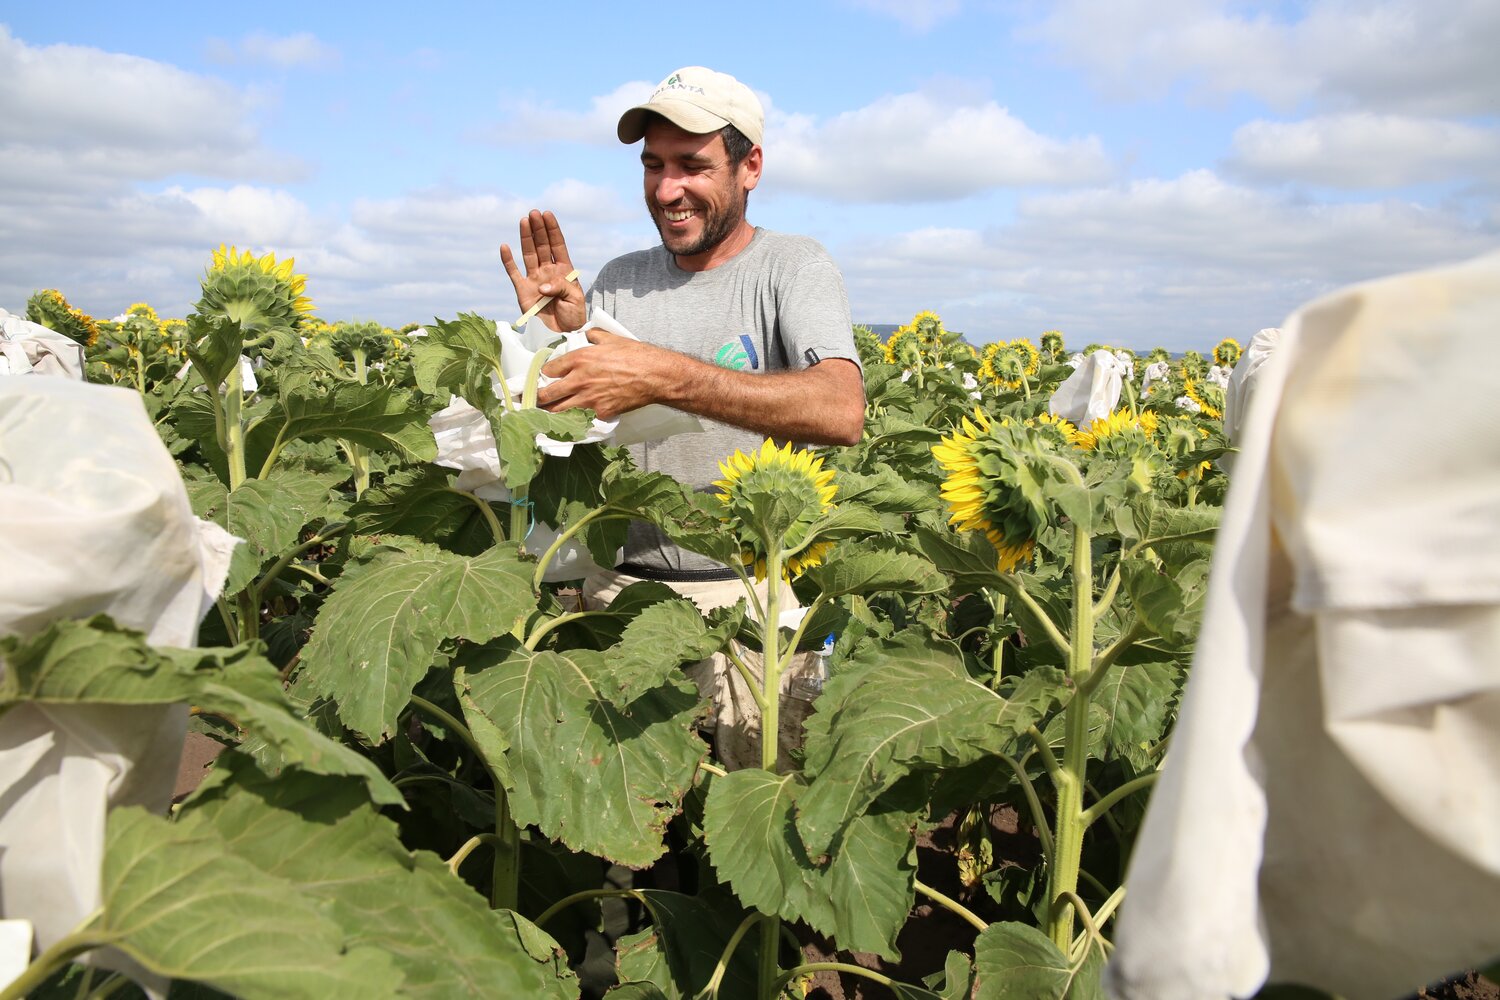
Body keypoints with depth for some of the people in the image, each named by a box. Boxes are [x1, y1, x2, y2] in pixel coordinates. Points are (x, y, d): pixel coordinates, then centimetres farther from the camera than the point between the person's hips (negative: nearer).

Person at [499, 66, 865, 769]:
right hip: (621, 584, 4)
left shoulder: (792, 267, -4)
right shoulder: (618, 282, 9)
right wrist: (556, 341, -9)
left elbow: (842, 414, -23)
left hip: (751, 589, -3)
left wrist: (661, 375, -29)